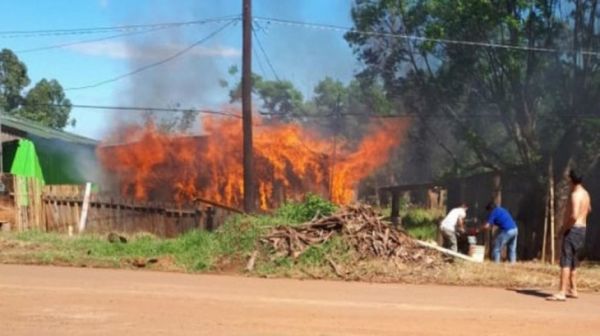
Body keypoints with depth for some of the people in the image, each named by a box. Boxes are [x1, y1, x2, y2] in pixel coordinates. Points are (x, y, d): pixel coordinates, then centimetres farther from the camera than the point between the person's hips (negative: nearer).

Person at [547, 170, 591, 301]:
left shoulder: (575, 195, -18)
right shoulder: (585, 193, 13)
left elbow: (574, 216, -28)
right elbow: (588, 209, 33)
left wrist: (564, 228, -17)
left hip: (572, 230, -10)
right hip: (582, 229, 10)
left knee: (565, 262, -13)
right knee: (573, 262, 19)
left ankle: (562, 293, -19)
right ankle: (573, 290, 24)